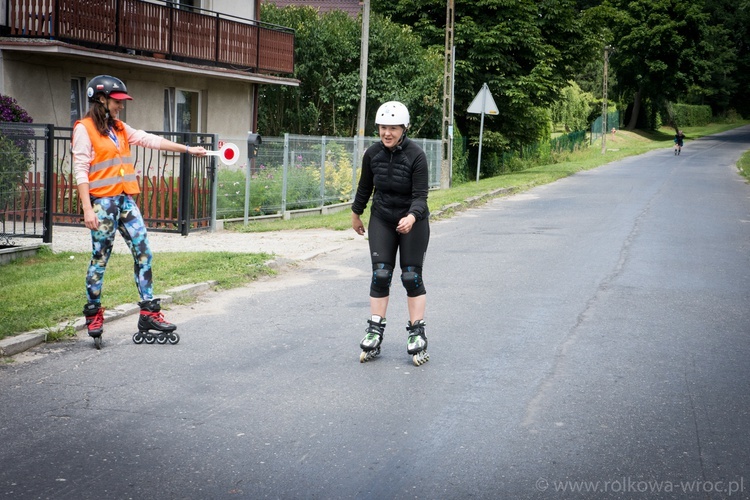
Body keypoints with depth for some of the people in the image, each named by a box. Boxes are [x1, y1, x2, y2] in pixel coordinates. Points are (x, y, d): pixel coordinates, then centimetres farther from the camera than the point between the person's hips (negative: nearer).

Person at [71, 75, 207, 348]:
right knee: (100, 258, 0)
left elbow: (151, 140, 16)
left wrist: (187, 149, 13)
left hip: (126, 200, 7)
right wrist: (87, 209, -17)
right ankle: (93, 314, 14)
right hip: (102, 202, -7)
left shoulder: (120, 128, 15)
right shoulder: (84, 129, -6)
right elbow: (80, 170, -10)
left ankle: (149, 313, 5)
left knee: (143, 253, 2)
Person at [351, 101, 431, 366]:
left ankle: (417, 334, 9)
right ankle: (375, 332, 5)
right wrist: (356, 214, 19)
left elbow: (420, 195, -23)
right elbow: (365, 187, 8)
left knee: (412, 277, -1)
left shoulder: (416, 155, -20)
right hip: (381, 220, 3)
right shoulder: (372, 154, -8)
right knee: (380, 275, -2)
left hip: (413, 222, -3)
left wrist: (411, 218, -41)